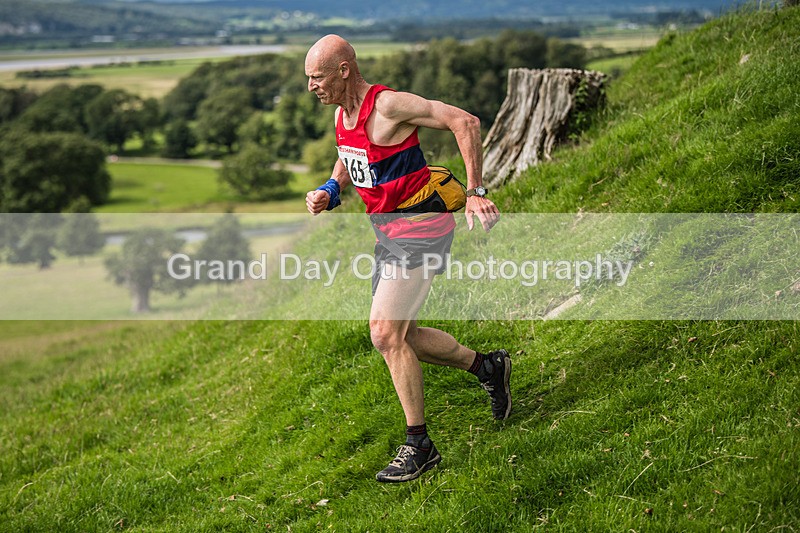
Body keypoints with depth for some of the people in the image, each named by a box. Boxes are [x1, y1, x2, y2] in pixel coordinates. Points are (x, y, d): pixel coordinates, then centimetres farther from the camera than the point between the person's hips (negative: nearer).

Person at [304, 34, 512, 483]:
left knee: (386, 334, -15)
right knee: (401, 336, 14)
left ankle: (419, 445, -3)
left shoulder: (389, 105, -21)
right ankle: (487, 367, 33)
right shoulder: (343, 113, 6)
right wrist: (329, 192, 4)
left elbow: (465, 122, -23)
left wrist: (475, 193, -23)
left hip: (420, 231, -9)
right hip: (389, 232, 9)